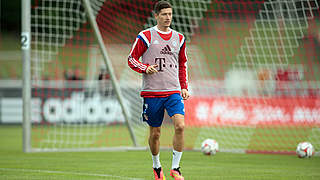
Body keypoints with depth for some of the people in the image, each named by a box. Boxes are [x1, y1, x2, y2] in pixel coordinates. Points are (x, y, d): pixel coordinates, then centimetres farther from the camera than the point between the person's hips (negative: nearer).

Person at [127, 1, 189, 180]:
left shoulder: (179, 38, 11)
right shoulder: (146, 36, -1)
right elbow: (132, 59, 2)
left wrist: (184, 87, 14)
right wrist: (145, 68, -17)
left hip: (174, 91, 2)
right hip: (152, 92, -2)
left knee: (180, 126, -18)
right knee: (155, 133, 6)